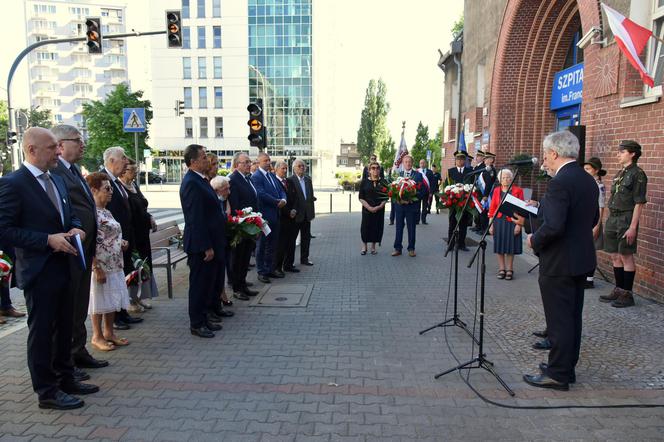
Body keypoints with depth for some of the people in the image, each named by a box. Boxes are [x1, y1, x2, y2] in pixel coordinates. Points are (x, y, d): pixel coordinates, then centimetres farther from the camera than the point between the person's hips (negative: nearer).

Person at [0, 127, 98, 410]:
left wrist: (75, 228, 0)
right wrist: (48, 240, -22)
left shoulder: (56, 180, 11)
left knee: (64, 328, 17)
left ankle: (65, 379, 32)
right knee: (41, 331, 5)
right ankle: (47, 392, 18)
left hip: (63, 267, 8)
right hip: (39, 272, -8)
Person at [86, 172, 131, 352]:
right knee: (99, 302, 5)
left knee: (111, 301, 16)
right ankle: (97, 337, 19)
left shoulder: (106, 212, 11)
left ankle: (109, 333, 29)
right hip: (101, 267, -8)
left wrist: (121, 243, 4)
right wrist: (96, 268, -22)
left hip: (114, 265, 8)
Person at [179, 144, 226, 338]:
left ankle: (207, 316, 31)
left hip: (211, 242, 10)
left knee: (211, 281, 18)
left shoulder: (200, 180, 12)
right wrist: (206, 247, -22)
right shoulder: (191, 183, -19)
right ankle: (196, 324, 15)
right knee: (200, 284, 2)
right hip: (201, 245, -10)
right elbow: (196, 219, -23)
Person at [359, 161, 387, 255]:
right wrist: (369, 207, -15)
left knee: (377, 227, 4)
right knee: (365, 227, -1)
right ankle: (364, 247, 15)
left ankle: (373, 247, 19)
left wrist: (379, 207, -13)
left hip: (380, 210, 1)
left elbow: (386, 198, 2)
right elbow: (361, 198, -2)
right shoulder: (364, 182, 2)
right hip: (367, 209, -1)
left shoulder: (383, 182, 4)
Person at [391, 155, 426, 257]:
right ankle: (398, 248, 15)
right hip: (399, 204, 2)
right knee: (399, 227, 7)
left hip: (412, 205, -2)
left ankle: (411, 249, 16)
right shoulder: (397, 174, 7)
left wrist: (413, 199, -15)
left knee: (411, 228, 5)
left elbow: (423, 190, -4)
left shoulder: (418, 175, 1)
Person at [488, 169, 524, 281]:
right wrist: (491, 224, -2)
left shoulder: (518, 190, -1)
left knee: (510, 246, 4)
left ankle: (509, 270, 16)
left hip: (512, 222, -2)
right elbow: (492, 208, 4)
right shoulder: (496, 191, 5)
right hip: (499, 221, 2)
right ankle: (501, 269, 17)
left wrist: (519, 224, -11)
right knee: (499, 246, 6)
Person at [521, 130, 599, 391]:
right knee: (573, 317, 17)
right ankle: (567, 367, 30)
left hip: (559, 263, -9)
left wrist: (534, 241, -11)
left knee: (559, 320, 1)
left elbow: (553, 227, -29)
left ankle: (557, 375, 11)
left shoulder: (560, 183, -22)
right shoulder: (588, 180, 8)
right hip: (581, 260, 9)